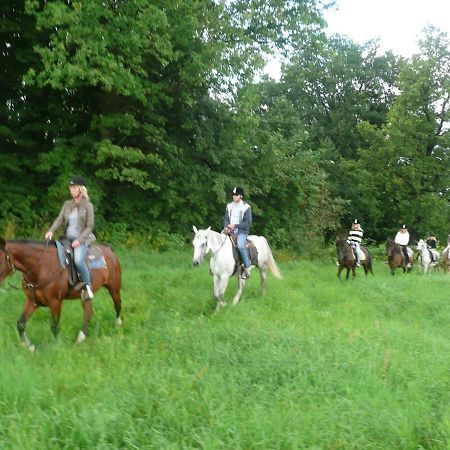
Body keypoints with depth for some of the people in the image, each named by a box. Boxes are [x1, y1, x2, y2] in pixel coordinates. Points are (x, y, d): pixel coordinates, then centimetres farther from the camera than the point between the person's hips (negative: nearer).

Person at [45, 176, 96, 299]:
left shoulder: (88, 205, -3)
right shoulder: (67, 204, 11)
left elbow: (90, 226, -7)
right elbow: (59, 219, 3)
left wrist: (79, 240, -18)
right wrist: (51, 231, -16)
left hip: (82, 239, -6)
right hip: (67, 238, 6)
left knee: (78, 260, -31)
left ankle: (87, 285, -14)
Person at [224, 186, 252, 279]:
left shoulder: (246, 207, -2)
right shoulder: (229, 206, 13)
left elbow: (248, 222, -8)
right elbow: (226, 219, 15)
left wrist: (235, 225, -17)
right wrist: (226, 227, -7)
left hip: (241, 231, -5)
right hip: (230, 231, 5)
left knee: (240, 246, -32)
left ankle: (247, 266, -16)